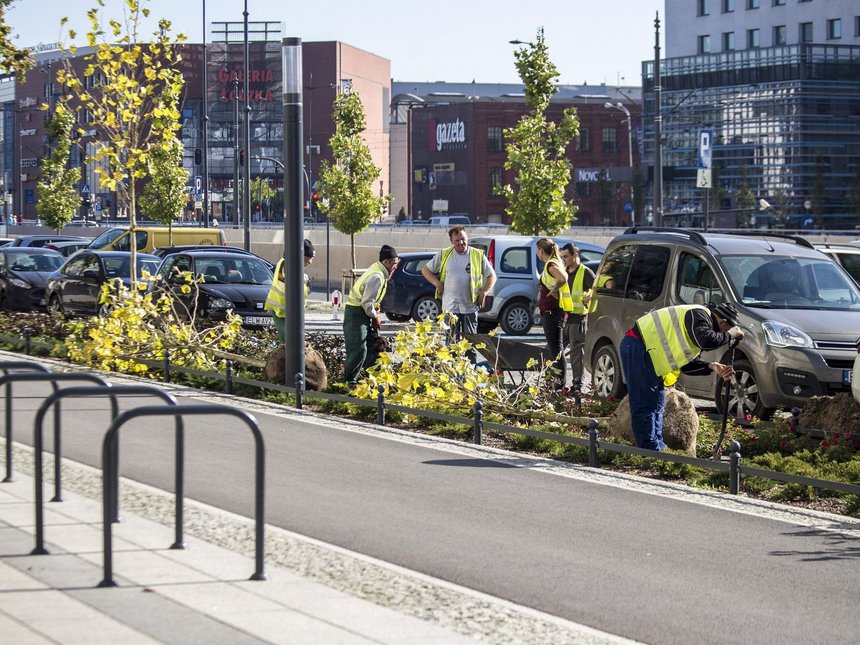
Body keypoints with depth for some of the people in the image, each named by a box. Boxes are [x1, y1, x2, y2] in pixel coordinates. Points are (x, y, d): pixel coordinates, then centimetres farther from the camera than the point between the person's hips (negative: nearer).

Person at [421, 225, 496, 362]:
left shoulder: (478, 256, 5)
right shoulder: (444, 255, 6)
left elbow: (492, 276, 11)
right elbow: (426, 270, 13)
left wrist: (484, 292, -2)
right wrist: (437, 284, 0)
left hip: (470, 305, 0)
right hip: (450, 305, 0)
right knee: (452, 339, 2)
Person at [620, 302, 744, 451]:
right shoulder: (699, 316, -11)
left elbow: (685, 364, 16)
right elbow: (706, 341, -31)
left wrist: (711, 367, 2)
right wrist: (729, 335, -14)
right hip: (638, 348, -11)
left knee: (657, 402, 17)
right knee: (645, 405, -10)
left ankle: (659, 449, 22)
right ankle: (652, 453, -10)